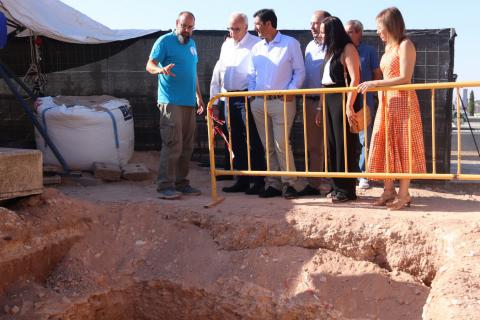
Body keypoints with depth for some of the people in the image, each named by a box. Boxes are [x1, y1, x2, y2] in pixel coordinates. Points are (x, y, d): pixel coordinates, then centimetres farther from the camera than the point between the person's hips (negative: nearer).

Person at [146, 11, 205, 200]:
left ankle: (181, 183, 16)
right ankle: (165, 186, -8)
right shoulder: (165, 41, -2)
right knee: (173, 145, -12)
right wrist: (161, 69, -31)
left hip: (189, 103, 8)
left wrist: (199, 96, 24)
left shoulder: (191, 44, 20)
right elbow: (150, 65, -9)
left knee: (186, 146, 8)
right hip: (171, 102, -8)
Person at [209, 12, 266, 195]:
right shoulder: (226, 45, 17)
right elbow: (218, 72, 20)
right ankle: (242, 181, 17)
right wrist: (213, 98, 16)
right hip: (229, 98, 7)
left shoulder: (256, 44, -5)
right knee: (236, 142, 10)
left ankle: (259, 182, 0)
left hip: (247, 97, -7)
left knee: (253, 141, -6)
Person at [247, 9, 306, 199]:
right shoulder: (256, 48, 15)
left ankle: (289, 184, 1)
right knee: (268, 146, 7)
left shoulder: (290, 44, 1)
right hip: (259, 103, 5)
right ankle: (274, 184, 13)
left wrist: (291, 91, -12)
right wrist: (252, 93, 4)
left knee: (281, 144, -10)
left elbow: (299, 71, 0)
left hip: (282, 102, -5)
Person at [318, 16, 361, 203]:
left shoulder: (347, 49, -8)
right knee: (332, 144, 10)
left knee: (344, 145, -5)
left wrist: (349, 105, -23)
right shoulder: (331, 51, 18)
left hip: (343, 101, -9)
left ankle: (347, 190, 2)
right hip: (330, 101, 9)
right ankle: (337, 186, 18)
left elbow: (355, 79, -16)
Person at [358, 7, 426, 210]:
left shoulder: (405, 45, -9)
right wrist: (372, 86, 4)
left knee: (402, 148, -4)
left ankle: (404, 194, 3)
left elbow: (404, 78, -17)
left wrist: (375, 84, -18)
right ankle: (389, 191, 13)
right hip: (386, 102, 8)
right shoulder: (388, 47, 16)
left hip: (402, 102, -8)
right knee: (385, 147, 6)